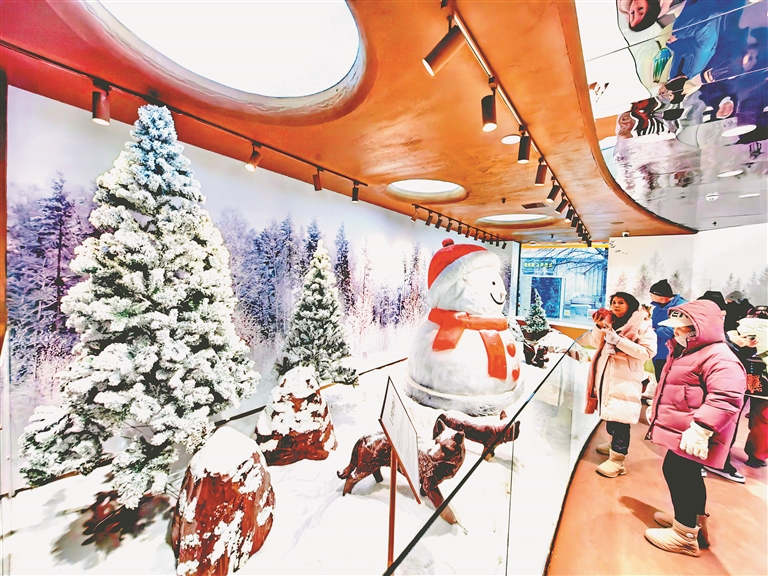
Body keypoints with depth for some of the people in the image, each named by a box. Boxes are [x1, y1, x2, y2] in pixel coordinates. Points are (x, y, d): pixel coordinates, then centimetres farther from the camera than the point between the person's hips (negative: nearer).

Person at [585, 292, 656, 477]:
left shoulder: (642, 325, -6)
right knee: (610, 413, 20)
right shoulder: (610, 321, 10)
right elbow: (596, 343, 7)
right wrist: (599, 325, -10)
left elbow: (648, 352, -16)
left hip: (626, 379, -6)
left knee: (620, 418, -4)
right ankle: (614, 444, 40)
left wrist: (618, 340, -22)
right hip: (606, 375, 6)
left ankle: (617, 460, 6)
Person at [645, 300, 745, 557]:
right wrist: (655, 408, 27)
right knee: (688, 476, 22)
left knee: (679, 476, -1)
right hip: (680, 430, 10)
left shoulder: (719, 358, -20)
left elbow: (726, 398, -28)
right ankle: (695, 522, 40)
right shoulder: (684, 351, 12)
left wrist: (700, 428, -31)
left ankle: (685, 536, 15)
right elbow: (671, 386, 23)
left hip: (689, 435, -10)